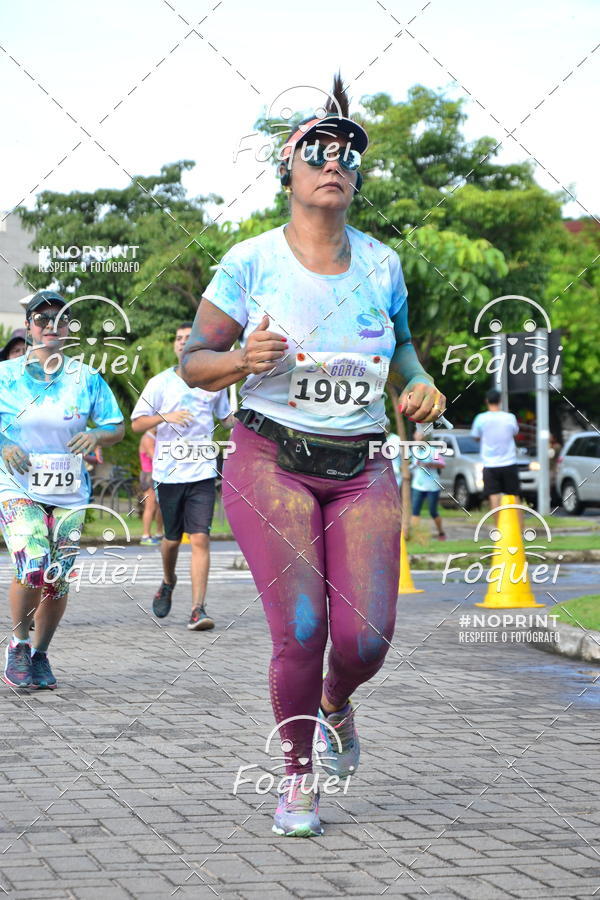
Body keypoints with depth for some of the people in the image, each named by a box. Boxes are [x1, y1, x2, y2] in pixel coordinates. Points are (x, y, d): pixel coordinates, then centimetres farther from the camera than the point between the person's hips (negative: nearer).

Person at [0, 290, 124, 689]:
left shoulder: (86, 378, 5)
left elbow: (117, 427, 8)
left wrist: (96, 437, -13)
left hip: (70, 494, 3)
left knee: (59, 581, 2)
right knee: (34, 570, -22)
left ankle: (40, 654, 25)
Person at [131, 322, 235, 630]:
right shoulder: (159, 383, 3)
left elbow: (226, 416, 25)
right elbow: (137, 424, 1)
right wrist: (165, 416, -16)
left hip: (202, 472, 0)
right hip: (168, 473, 0)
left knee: (200, 538, -11)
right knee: (172, 538, 10)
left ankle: (198, 609, -13)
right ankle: (168, 582, 42)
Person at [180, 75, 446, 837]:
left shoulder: (380, 264, 7)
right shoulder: (250, 262, -2)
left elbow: (400, 343, 23)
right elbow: (193, 362, 1)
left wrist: (418, 382, 0)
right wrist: (242, 360, -21)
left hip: (362, 470, 3)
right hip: (271, 461, -3)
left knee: (367, 638, -9)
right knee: (301, 629, -13)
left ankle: (335, 702, 29)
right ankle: (297, 777, 11)